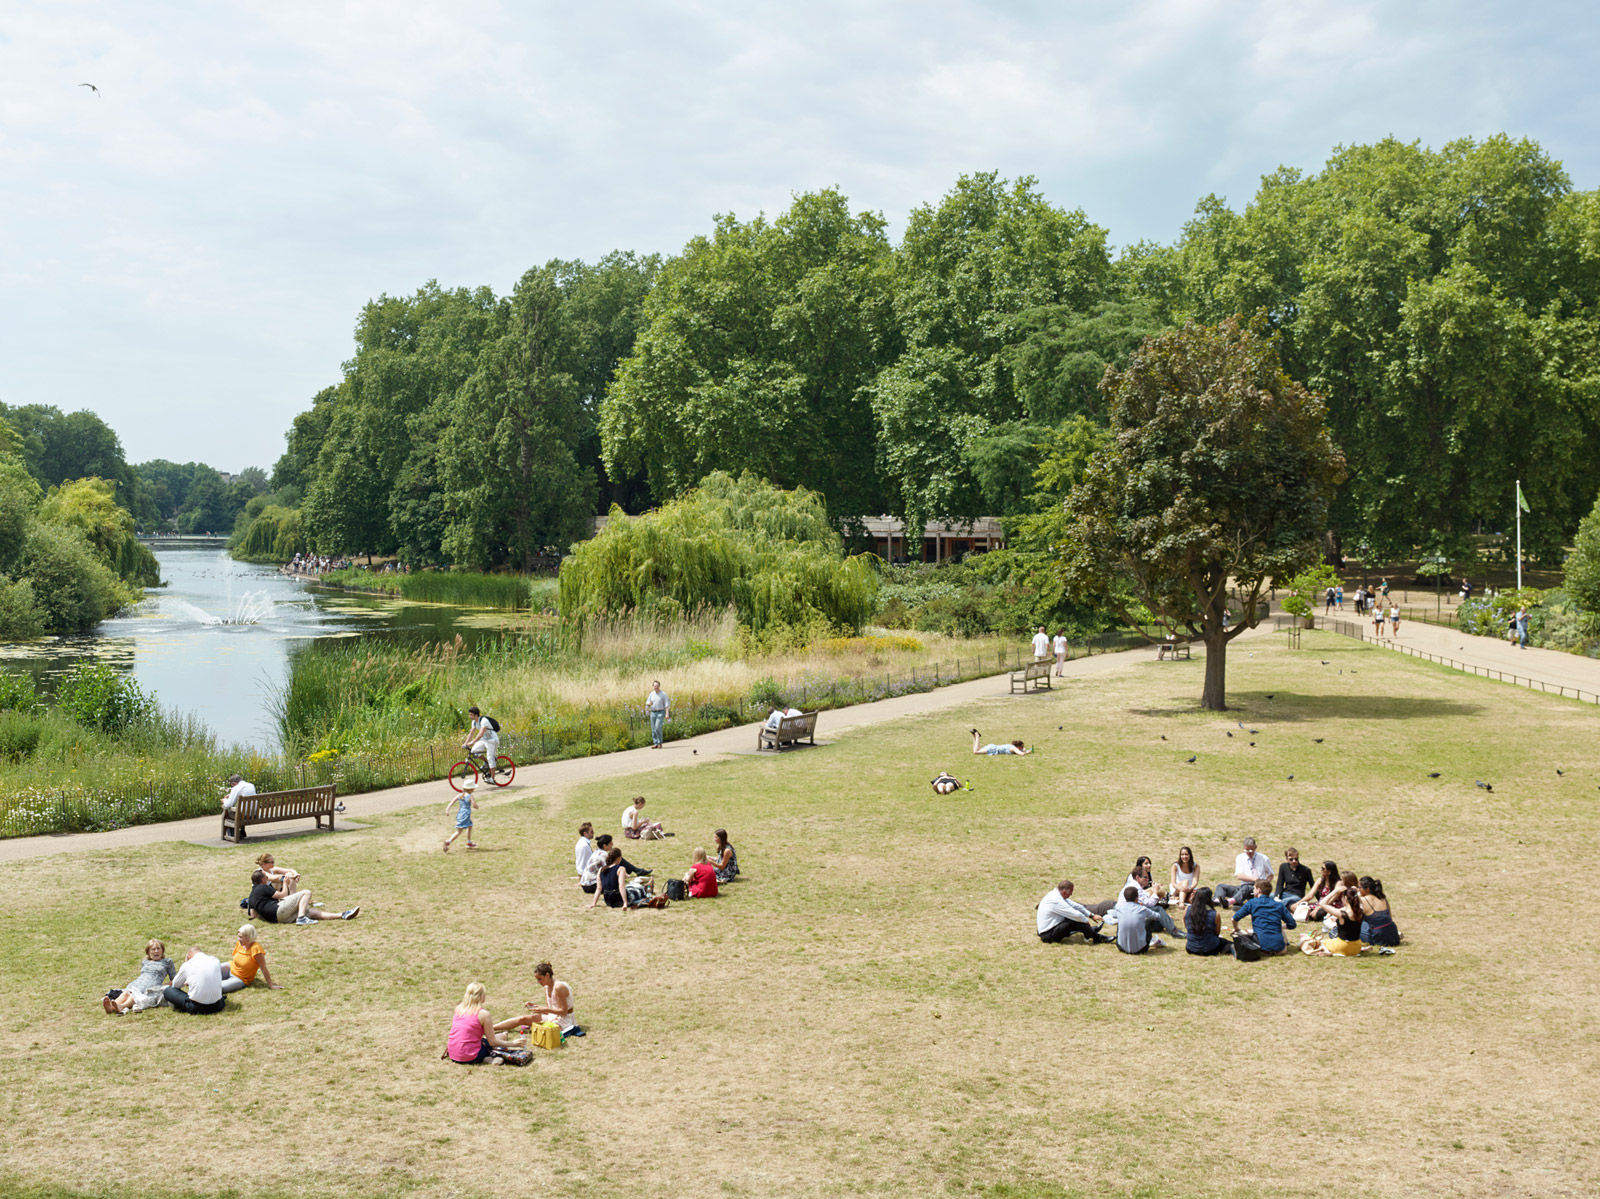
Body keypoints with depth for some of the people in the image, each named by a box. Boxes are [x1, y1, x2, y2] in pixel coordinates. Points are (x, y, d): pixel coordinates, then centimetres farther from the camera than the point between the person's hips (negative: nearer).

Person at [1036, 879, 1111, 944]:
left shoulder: (1056, 894, 4)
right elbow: (1076, 915, -24)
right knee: (1074, 921, -19)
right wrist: (1087, 921, -5)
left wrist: (1092, 915, 10)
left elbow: (1076, 906, 12)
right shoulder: (1056, 901, -26)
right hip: (1048, 935, -10)